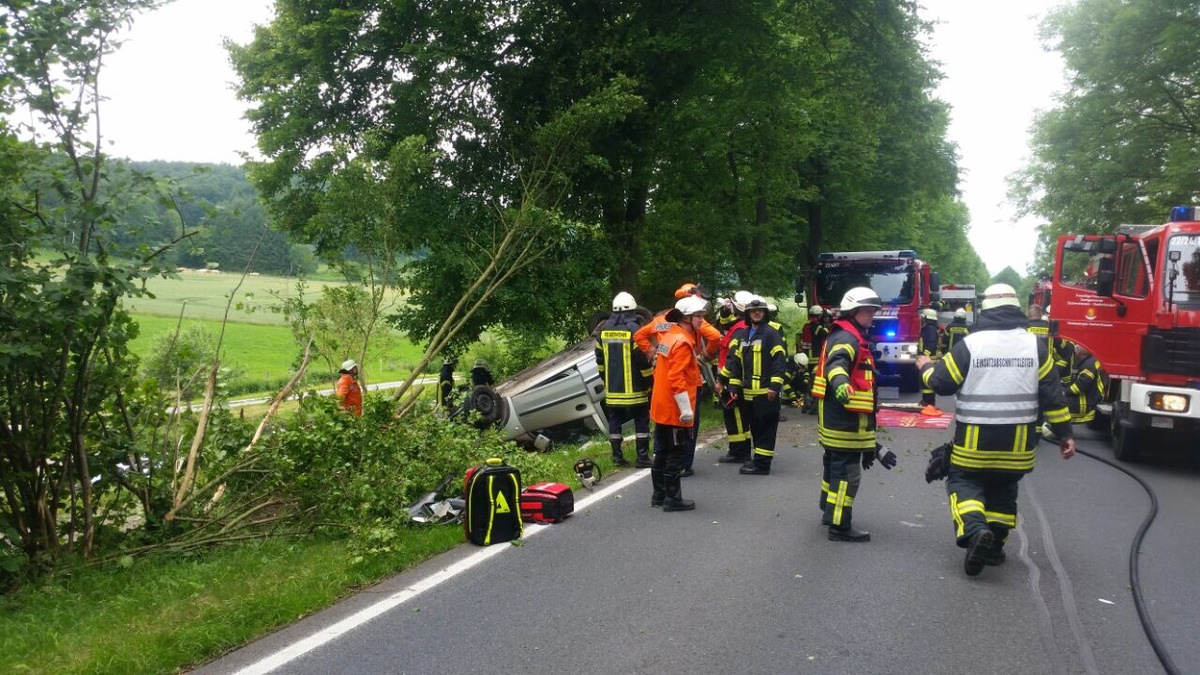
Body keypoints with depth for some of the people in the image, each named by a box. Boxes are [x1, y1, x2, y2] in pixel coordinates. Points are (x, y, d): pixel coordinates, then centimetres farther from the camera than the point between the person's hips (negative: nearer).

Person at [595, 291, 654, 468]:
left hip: (612, 388, 5)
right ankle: (642, 457, 1)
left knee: (615, 421, 12)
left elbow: (600, 359, 14)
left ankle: (617, 456, 13)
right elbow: (643, 359, -13)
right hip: (634, 388, -5)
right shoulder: (634, 329, -12)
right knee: (641, 421, 4)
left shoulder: (604, 330, 6)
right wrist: (649, 381, -3)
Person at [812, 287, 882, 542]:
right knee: (847, 473, -7)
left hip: (833, 419, 11)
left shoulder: (848, 336, 19)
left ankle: (829, 511, 36)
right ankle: (839, 526, -3)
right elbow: (836, 363, -38)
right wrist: (840, 384, -59)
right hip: (845, 419, -11)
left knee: (834, 466, 22)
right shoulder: (847, 337, -16)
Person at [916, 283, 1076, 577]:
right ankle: (994, 545, 21)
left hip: (975, 439, -3)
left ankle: (974, 530, -18)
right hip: (1017, 441, 3)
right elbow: (1052, 393, 0)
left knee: (964, 482, 8)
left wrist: (926, 367, 17)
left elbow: (942, 383, -4)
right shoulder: (1035, 345, 0)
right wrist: (1064, 433, 7)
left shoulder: (969, 344, -9)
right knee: (1003, 489, 20)